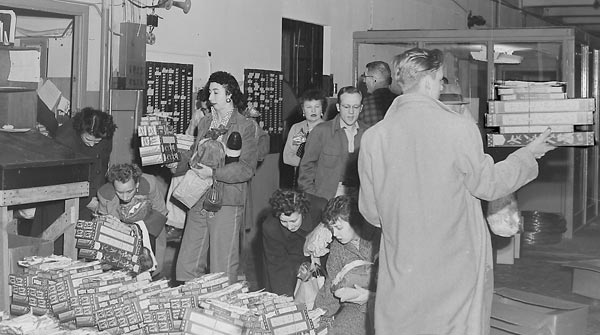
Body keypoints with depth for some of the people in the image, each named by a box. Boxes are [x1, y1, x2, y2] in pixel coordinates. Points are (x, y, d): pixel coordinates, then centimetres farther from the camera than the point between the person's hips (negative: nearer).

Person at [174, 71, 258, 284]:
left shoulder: (245, 127, -4)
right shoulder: (205, 123, 15)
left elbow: (247, 168, -12)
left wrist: (213, 173, -20)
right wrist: (178, 165, 3)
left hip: (227, 204, -6)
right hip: (198, 202, 6)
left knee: (223, 273, -1)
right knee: (186, 268, 7)